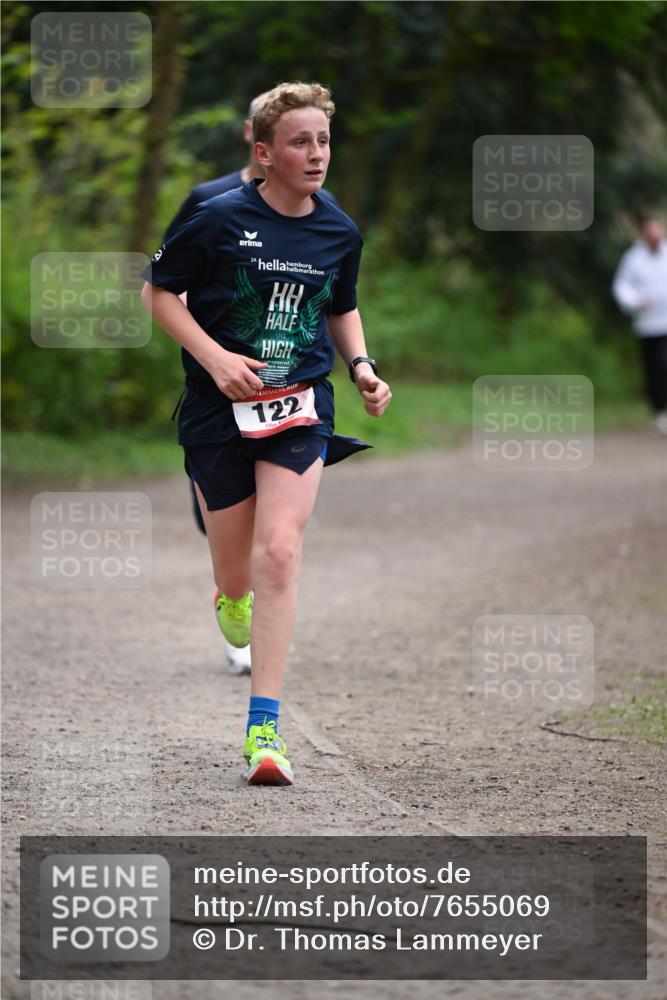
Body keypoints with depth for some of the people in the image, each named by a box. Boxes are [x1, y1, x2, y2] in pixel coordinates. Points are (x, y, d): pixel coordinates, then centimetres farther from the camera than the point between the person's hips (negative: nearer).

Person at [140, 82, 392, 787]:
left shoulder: (339, 233, 4)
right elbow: (157, 291, -1)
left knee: (279, 554, -17)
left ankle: (264, 728, -18)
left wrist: (362, 367, 5)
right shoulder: (220, 218, -8)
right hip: (220, 412, -1)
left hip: (300, 410, 1)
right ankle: (231, 600, 50)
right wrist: (214, 356, -12)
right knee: (235, 575, 7)